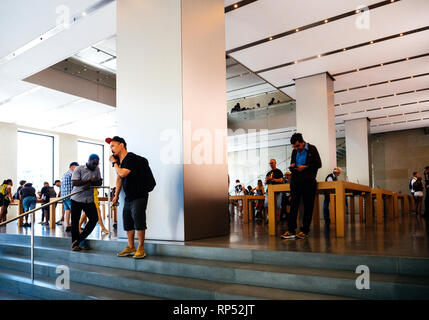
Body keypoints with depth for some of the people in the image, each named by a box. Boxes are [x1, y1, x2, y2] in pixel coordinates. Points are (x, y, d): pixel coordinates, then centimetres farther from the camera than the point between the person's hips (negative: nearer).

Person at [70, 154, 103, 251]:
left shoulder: (97, 169, 7)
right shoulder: (79, 169, -7)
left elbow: (99, 182, 6)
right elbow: (74, 183, -16)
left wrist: (90, 184, -15)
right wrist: (90, 180, -17)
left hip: (89, 199, 4)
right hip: (77, 199, -4)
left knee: (94, 218, -1)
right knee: (75, 221, 1)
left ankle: (80, 239, 11)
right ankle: (75, 244, 12)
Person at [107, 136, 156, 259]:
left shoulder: (132, 158, -16)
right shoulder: (119, 160, 12)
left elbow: (122, 173, -27)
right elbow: (119, 179, 22)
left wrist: (114, 163, -10)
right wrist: (116, 195, 24)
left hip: (139, 196, -9)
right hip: (128, 197, 9)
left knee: (138, 221, -11)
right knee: (128, 222, 11)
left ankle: (141, 249, 0)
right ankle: (130, 248, 21)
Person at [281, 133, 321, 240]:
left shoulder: (312, 149, 1)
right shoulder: (294, 151, 16)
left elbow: (318, 164, -3)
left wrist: (305, 167, -14)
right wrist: (292, 166, 0)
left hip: (308, 182, -4)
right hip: (295, 182, 4)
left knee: (308, 206, 0)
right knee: (293, 205, -1)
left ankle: (305, 231, 6)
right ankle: (291, 230, -1)